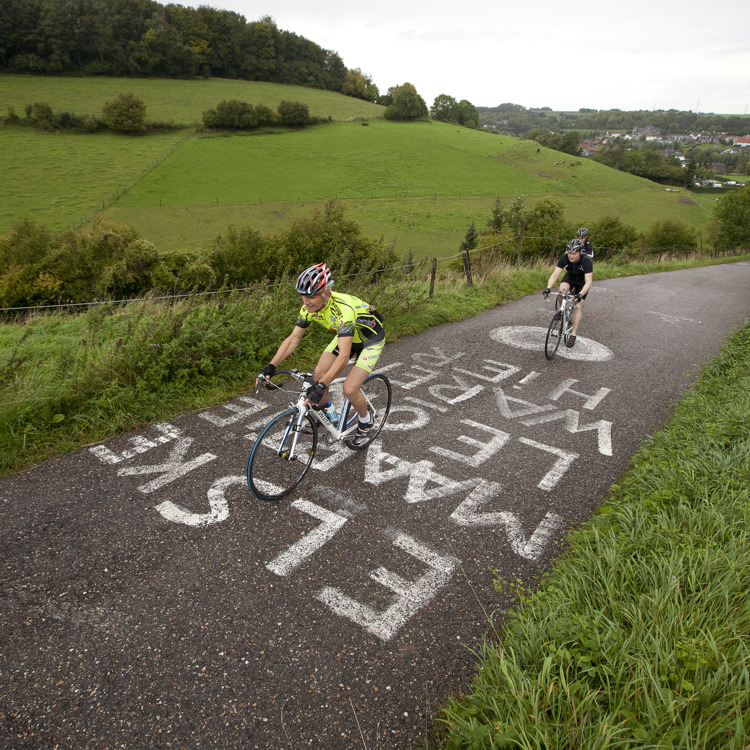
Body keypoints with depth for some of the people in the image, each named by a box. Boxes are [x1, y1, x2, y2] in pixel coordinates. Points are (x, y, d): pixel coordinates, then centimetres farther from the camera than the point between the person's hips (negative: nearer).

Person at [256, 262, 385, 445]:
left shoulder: (343, 309, -41)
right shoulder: (309, 307, -19)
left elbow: (344, 356, -46)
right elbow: (293, 338, -11)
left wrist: (322, 386, -53)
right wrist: (271, 366, -21)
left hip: (371, 339, -6)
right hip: (345, 335, 7)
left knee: (349, 389, -16)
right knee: (319, 373, -6)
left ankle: (366, 421, 14)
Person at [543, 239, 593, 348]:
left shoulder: (587, 261, -36)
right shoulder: (564, 258, -28)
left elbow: (588, 281, -41)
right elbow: (555, 274, -33)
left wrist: (581, 295, -57)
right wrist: (548, 288, -50)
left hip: (582, 281, -2)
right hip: (570, 277, 2)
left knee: (577, 307, -11)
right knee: (562, 289, -32)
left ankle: (573, 335, -4)